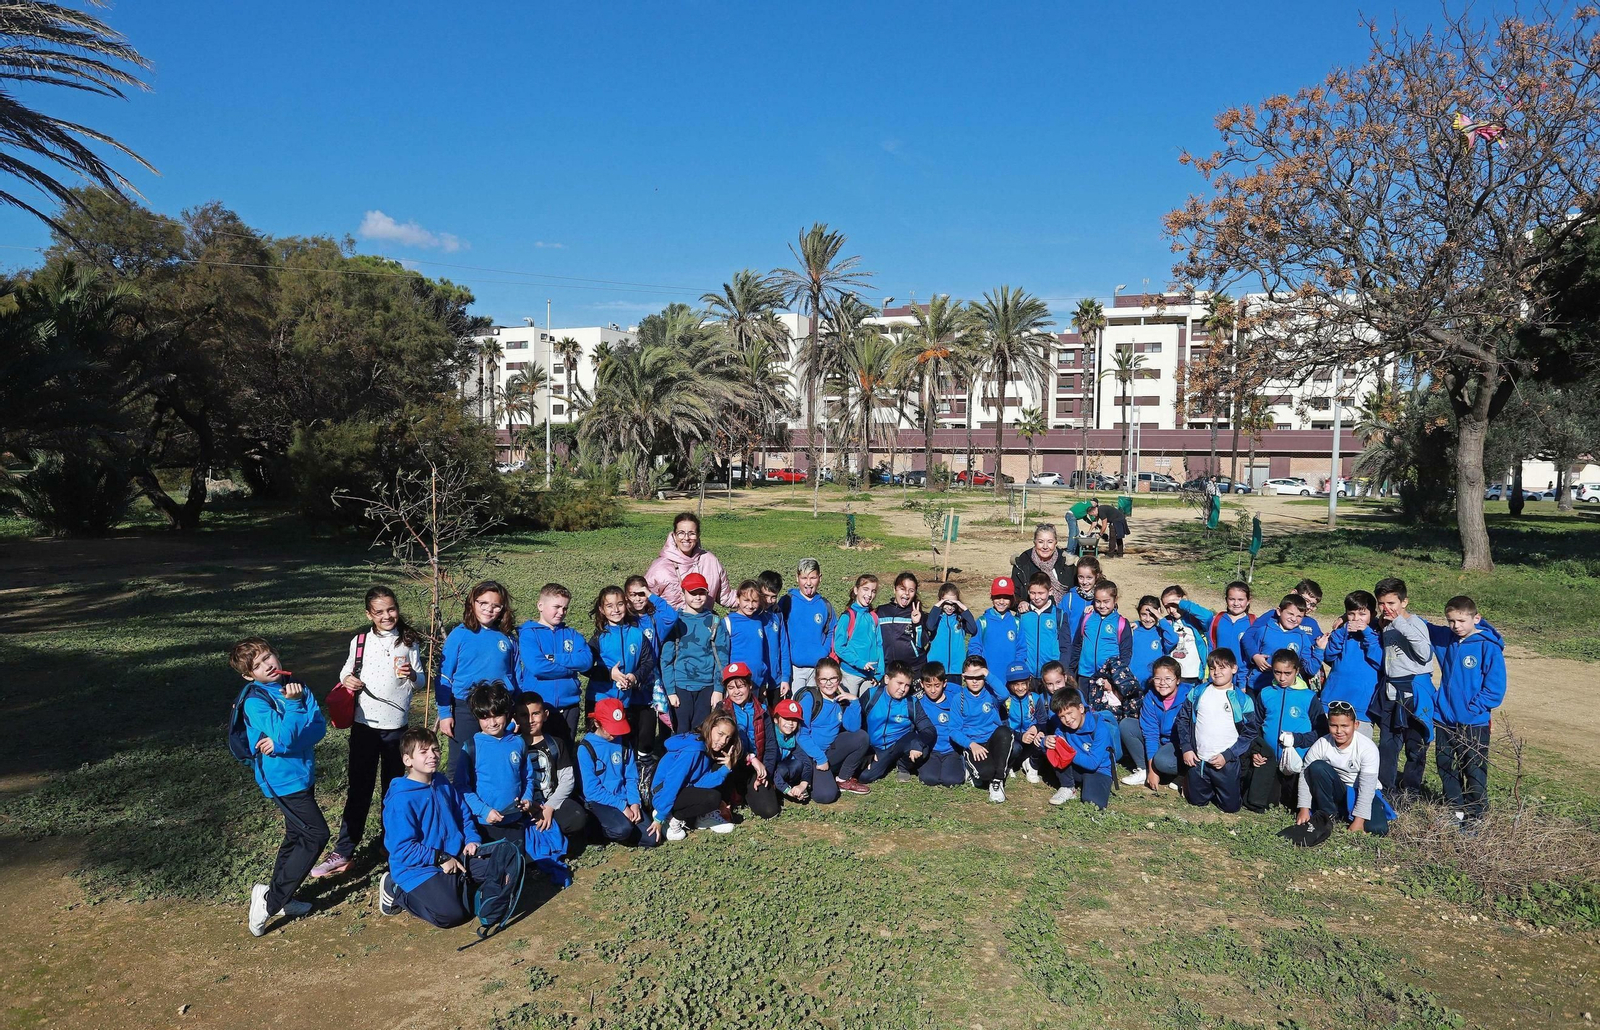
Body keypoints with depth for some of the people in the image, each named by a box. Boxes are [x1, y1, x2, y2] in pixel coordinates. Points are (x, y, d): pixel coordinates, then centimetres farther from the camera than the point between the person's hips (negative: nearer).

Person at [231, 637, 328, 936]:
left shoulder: (296, 685, 0)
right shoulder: (255, 701, -17)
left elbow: (319, 728, -8)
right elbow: (284, 734, -27)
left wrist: (282, 744, -20)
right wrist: (293, 703, -32)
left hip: (303, 772, 7)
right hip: (283, 777, -7)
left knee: (297, 836, 18)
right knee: (316, 835, -7)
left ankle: (280, 897, 33)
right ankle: (270, 899, 3)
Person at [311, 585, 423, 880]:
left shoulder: (409, 641, -1)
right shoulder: (359, 642, 0)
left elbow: (420, 680, 2)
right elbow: (347, 671, 11)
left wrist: (411, 675, -20)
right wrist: (347, 680, -12)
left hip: (396, 725, 0)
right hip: (364, 723, 0)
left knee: (393, 787, 13)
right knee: (359, 788, 3)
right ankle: (342, 852, 9)